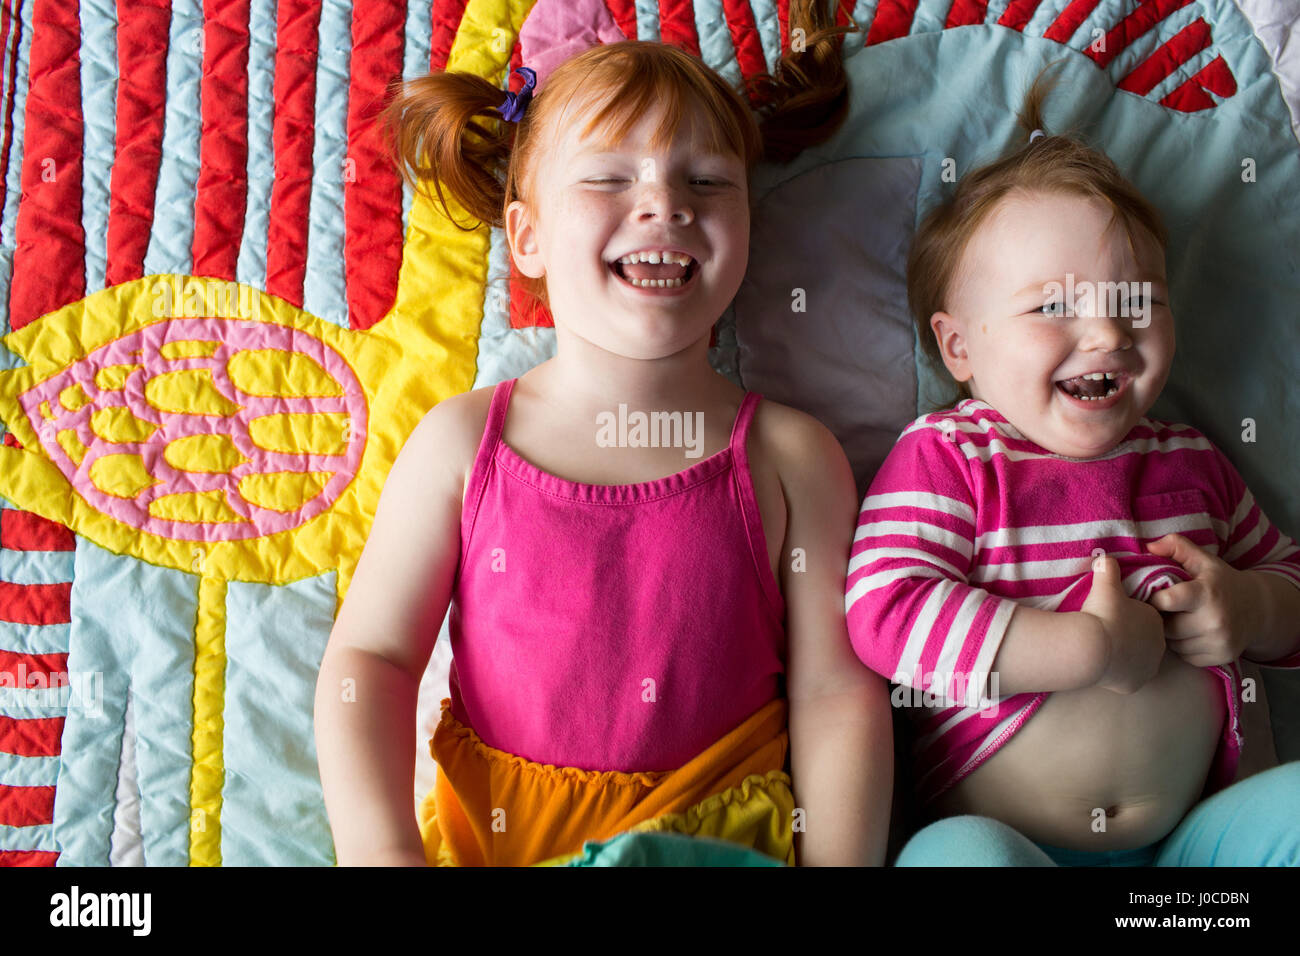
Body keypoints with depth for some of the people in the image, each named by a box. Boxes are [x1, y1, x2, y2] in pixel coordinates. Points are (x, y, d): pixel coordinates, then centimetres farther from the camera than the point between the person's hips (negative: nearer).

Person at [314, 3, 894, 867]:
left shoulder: (791, 457, 0)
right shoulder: (462, 443, 0)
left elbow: (836, 693, -1)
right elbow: (369, 657, 1)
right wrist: (384, 849, -10)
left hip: (719, 837, 1)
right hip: (486, 836, 0)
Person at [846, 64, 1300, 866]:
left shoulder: (1189, 460, 13)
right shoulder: (944, 457, -4)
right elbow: (886, 614, -19)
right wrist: (1092, 648, -20)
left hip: (1188, 832, 5)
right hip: (1001, 835, -5)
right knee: (950, 854, -35)